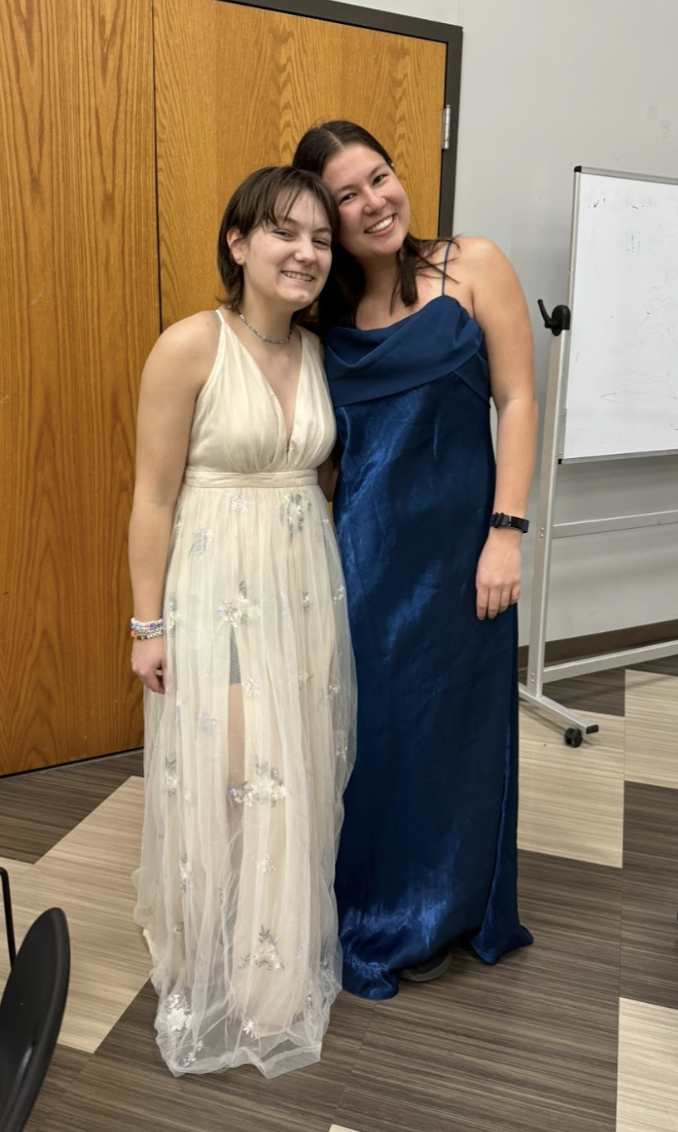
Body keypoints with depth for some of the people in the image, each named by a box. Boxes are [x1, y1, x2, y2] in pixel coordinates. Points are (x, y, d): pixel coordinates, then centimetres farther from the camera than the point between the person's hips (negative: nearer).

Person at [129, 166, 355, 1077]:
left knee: (300, 778, 15)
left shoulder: (319, 350, 5)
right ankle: (214, 979, 29)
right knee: (220, 784, 3)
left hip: (307, 589, 6)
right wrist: (148, 625, -11)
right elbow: (154, 496, -12)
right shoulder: (190, 345, -13)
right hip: (215, 592, -6)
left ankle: (289, 960, 39)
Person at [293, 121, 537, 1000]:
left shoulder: (472, 267, -1)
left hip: (453, 541, -2)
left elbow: (517, 400, -6)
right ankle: (364, 898, 35)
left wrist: (506, 531, -12)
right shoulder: (325, 311, 8)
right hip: (359, 544, 3)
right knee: (362, 720, 10)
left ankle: (433, 913, 35)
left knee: (445, 719, 10)